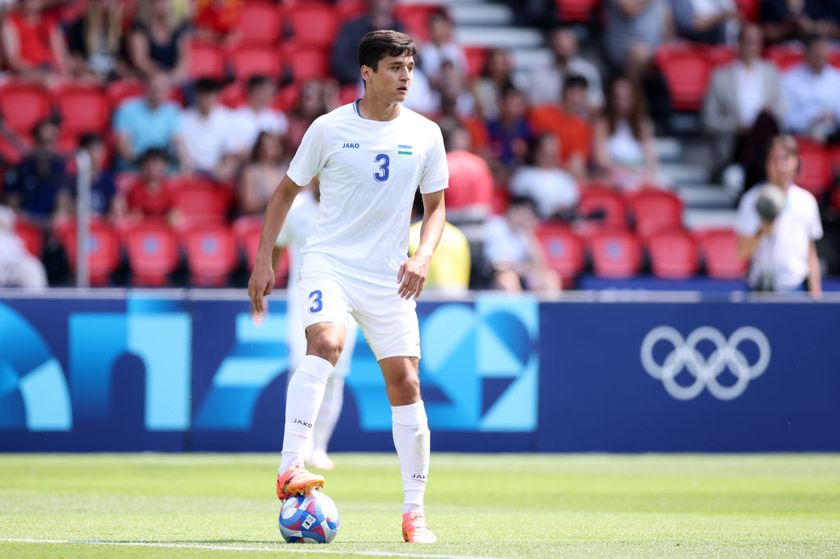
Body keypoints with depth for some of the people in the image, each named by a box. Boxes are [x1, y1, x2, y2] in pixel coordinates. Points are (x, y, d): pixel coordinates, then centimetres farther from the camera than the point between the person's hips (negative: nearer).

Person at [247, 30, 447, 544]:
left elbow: (436, 207, 12)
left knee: (405, 382, -2)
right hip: (329, 262, -3)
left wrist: (424, 256, -8)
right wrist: (263, 262, 2)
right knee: (326, 342, -30)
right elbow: (286, 192, 7)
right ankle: (290, 468, -36)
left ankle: (414, 512, 7)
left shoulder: (425, 134, 3)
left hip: (388, 275, 3)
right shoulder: (329, 129, -3)